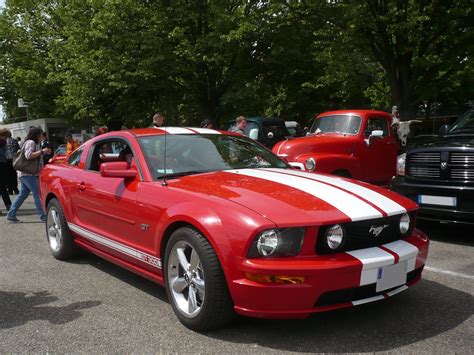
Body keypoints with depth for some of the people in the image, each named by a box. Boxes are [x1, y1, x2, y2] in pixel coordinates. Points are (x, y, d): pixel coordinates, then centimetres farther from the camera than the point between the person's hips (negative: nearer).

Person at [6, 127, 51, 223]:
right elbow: (28, 155, -23)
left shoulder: (32, 143, 23)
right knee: (37, 195, -8)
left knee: (22, 195, 12)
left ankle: (11, 215, 14)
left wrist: (44, 152, 15)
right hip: (30, 174, -11)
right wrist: (42, 151, -19)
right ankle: (44, 216, -5)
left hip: (25, 174, 11)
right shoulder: (30, 142, -10)